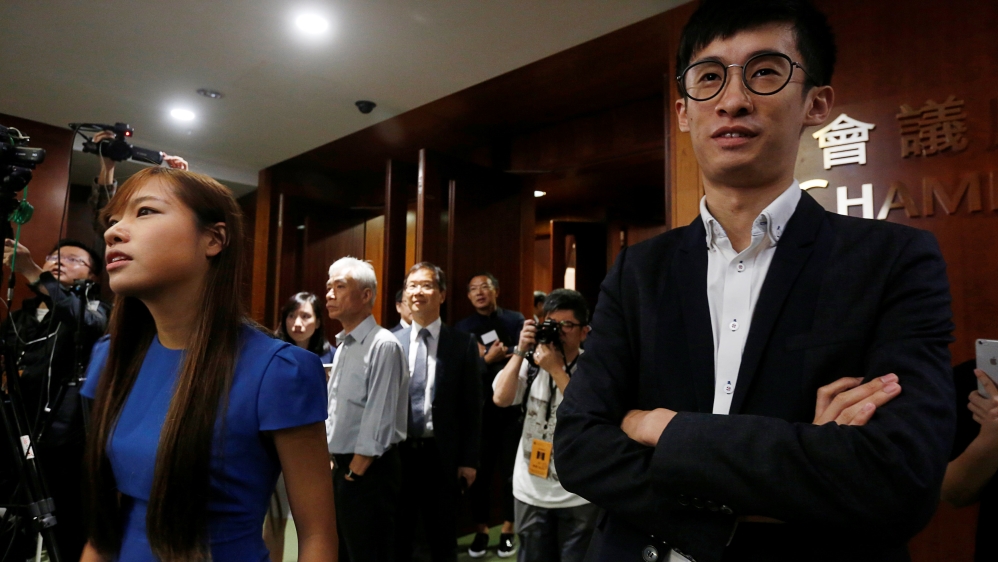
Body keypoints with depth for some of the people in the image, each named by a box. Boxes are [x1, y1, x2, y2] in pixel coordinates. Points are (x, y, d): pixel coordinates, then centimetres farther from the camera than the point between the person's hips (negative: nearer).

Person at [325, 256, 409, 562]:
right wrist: (333, 462, 11)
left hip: (369, 473, -8)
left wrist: (355, 472, -15)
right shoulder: (342, 346, 11)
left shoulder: (383, 346, -17)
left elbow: (379, 419, -20)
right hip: (341, 468, 9)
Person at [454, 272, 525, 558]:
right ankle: (481, 530, 23)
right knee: (479, 471, 8)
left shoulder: (515, 320, 2)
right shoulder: (462, 328, 6)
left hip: (511, 407, -1)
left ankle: (507, 531, 23)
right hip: (479, 410, 1)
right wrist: (488, 359, -14)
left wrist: (489, 358, -16)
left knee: (510, 470, 8)